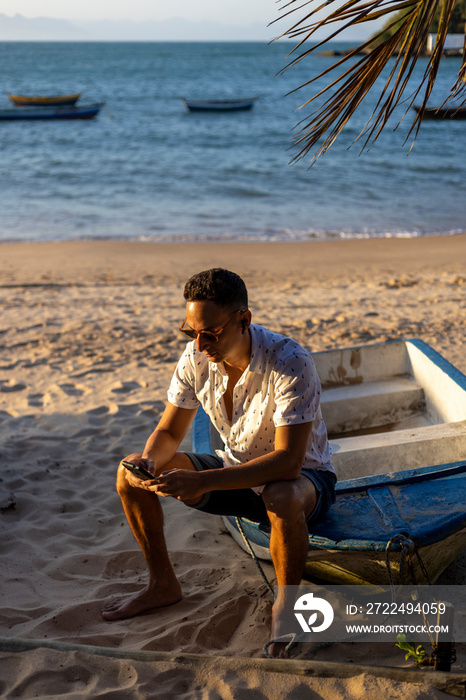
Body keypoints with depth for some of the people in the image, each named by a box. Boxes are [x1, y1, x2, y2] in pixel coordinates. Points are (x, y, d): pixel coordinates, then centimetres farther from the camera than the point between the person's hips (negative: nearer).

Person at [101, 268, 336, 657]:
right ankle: (163, 585, 10)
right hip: (237, 472, 6)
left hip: (305, 477, -5)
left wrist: (201, 482, -43)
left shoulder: (291, 364, -31)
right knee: (130, 475, -8)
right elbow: (170, 432, -3)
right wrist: (149, 460, -28)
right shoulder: (196, 357, -13)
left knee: (283, 499, -43)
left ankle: (285, 607, -14)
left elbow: (288, 460, -36)